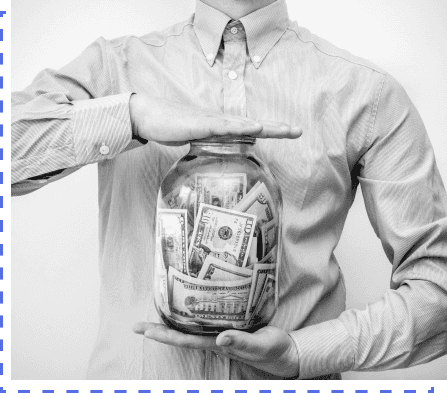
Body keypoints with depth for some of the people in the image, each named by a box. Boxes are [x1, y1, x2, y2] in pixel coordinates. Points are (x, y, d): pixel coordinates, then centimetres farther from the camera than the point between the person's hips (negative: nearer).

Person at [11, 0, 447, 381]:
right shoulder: (113, 65, -3)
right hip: (130, 368, 2)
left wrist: (299, 352, -18)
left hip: (288, 375, 0)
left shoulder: (366, 91, -7)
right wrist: (133, 114, -27)